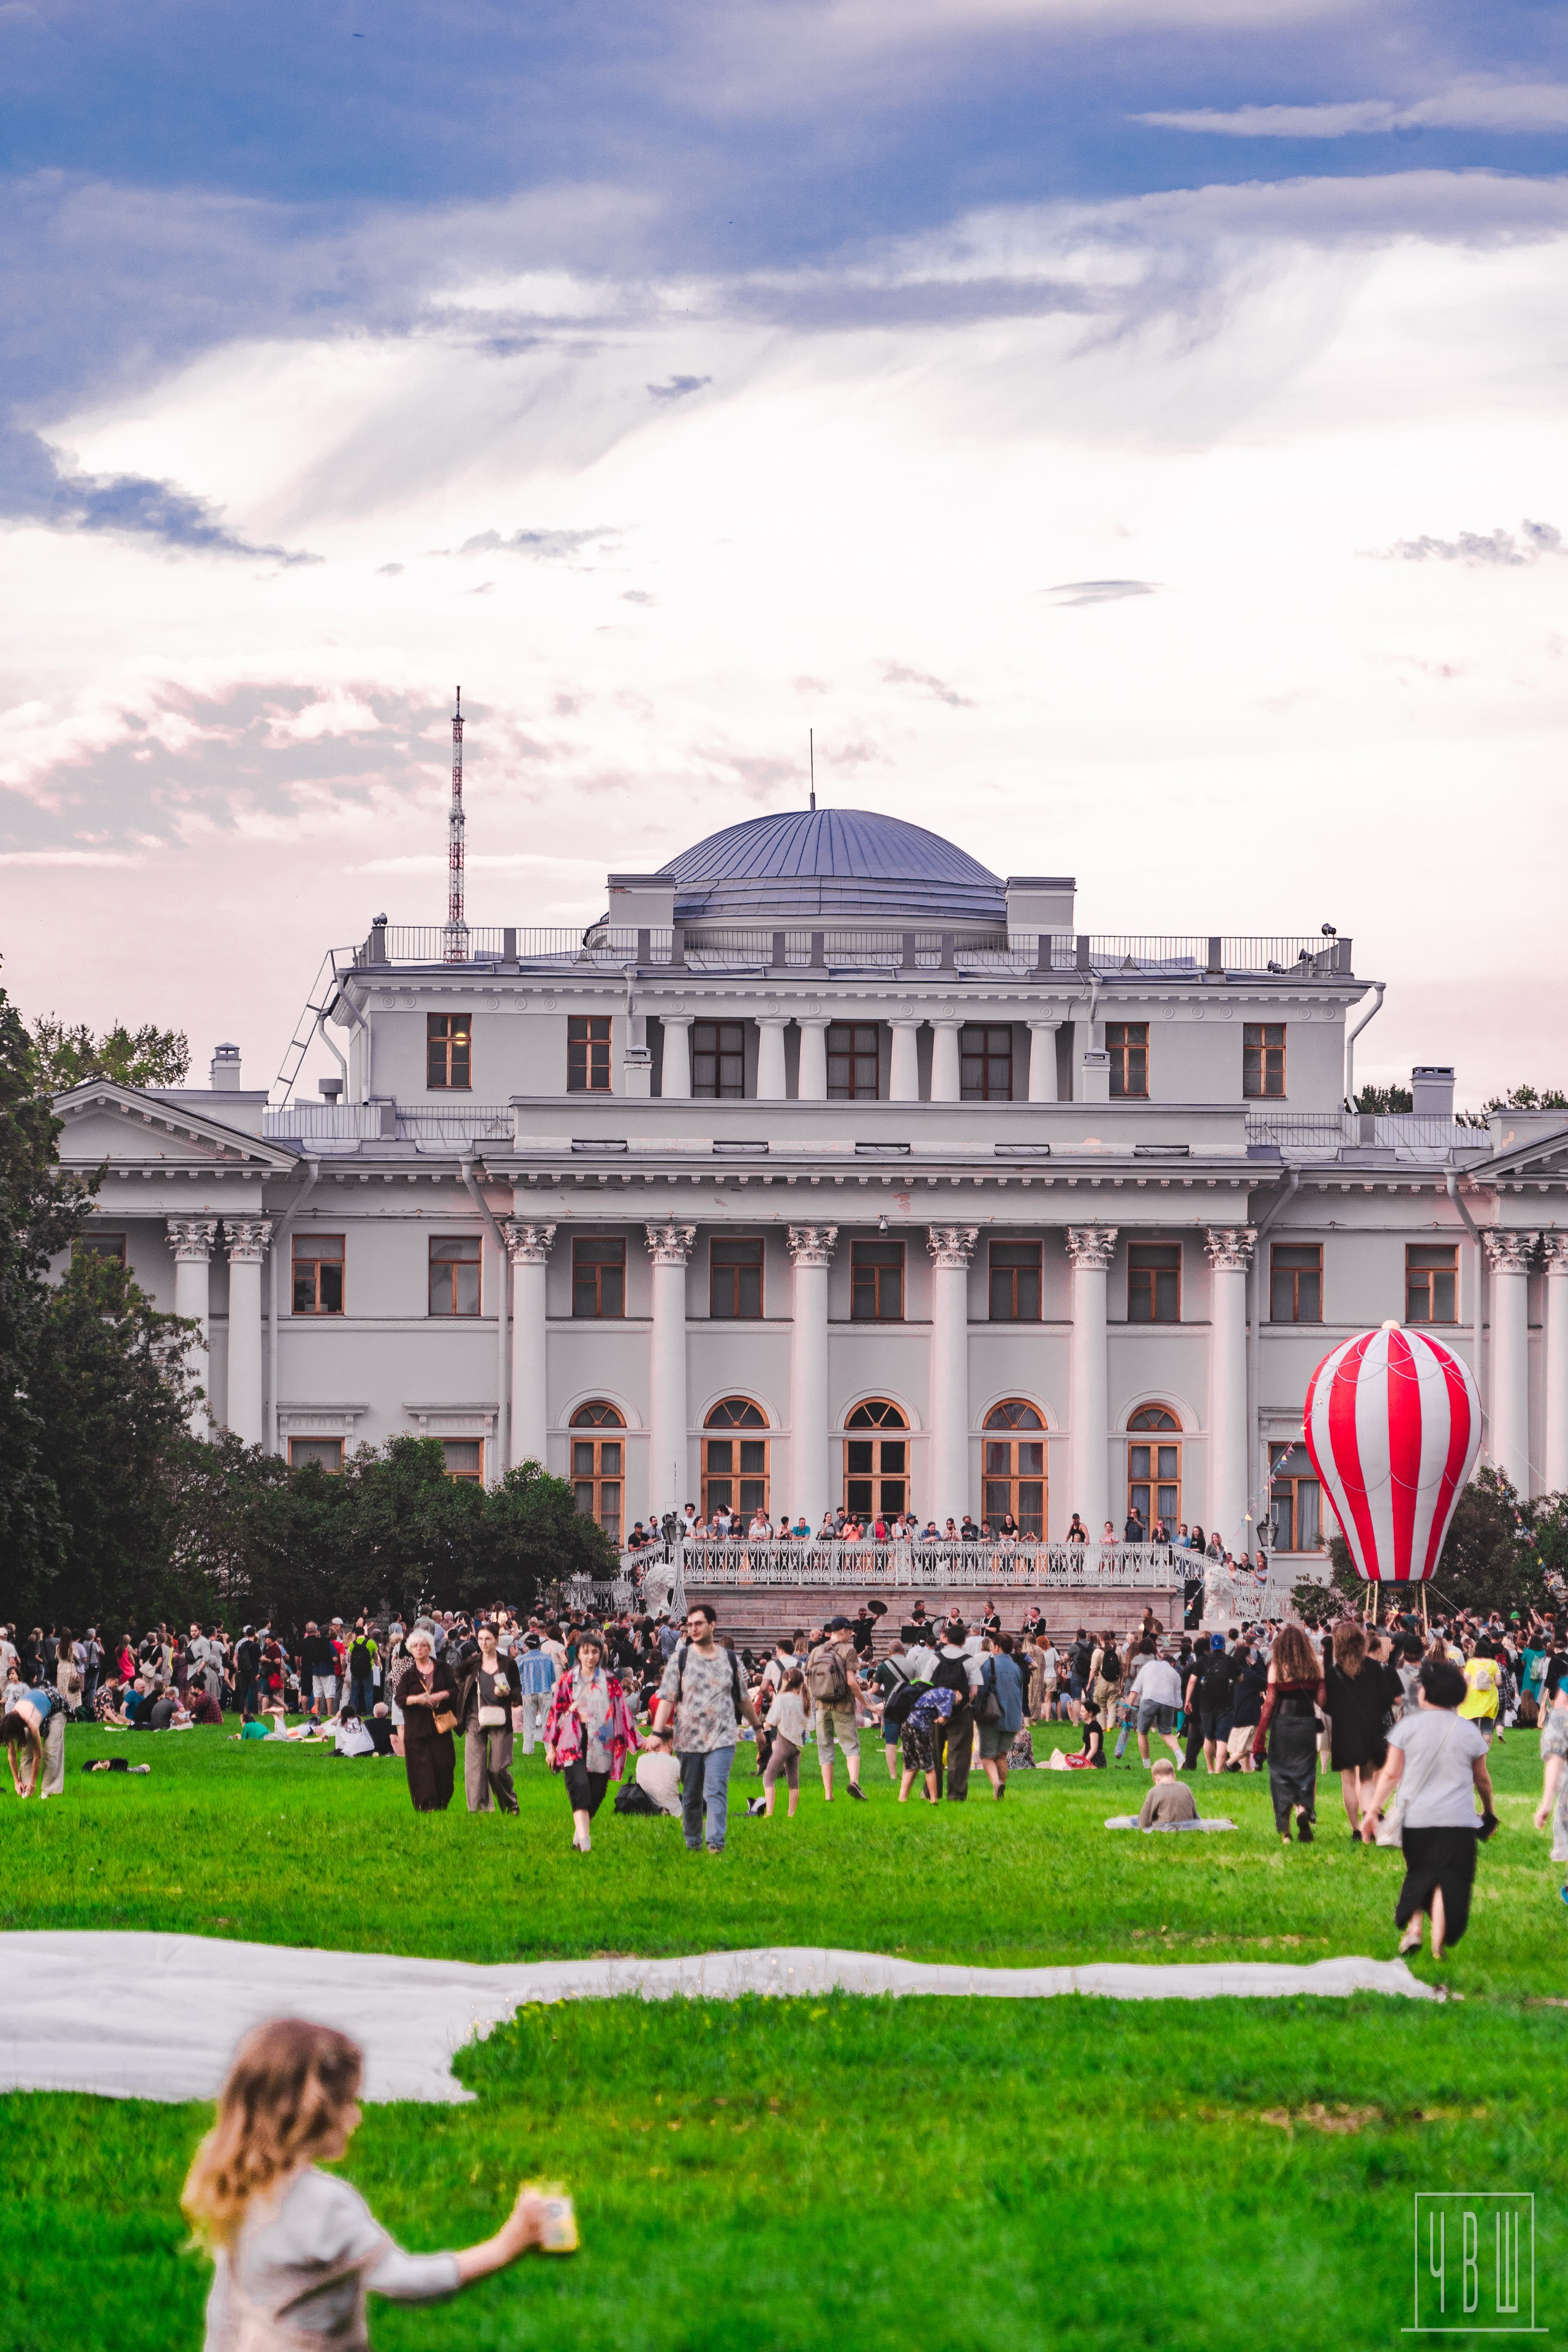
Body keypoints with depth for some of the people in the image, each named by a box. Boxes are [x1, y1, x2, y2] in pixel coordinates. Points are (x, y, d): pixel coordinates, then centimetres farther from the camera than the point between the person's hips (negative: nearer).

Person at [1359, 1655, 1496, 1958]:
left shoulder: (1408, 1726, -4)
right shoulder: (1469, 1731, 2)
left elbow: (1391, 1774, -5)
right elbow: (1482, 1779, 11)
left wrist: (1372, 1811, 0)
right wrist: (1489, 1812, 27)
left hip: (1416, 1817, 0)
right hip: (1458, 1820, 0)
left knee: (1418, 1874, 19)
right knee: (1447, 1880, 0)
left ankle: (1413, 1928, 6)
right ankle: (1438, 1946, -5)